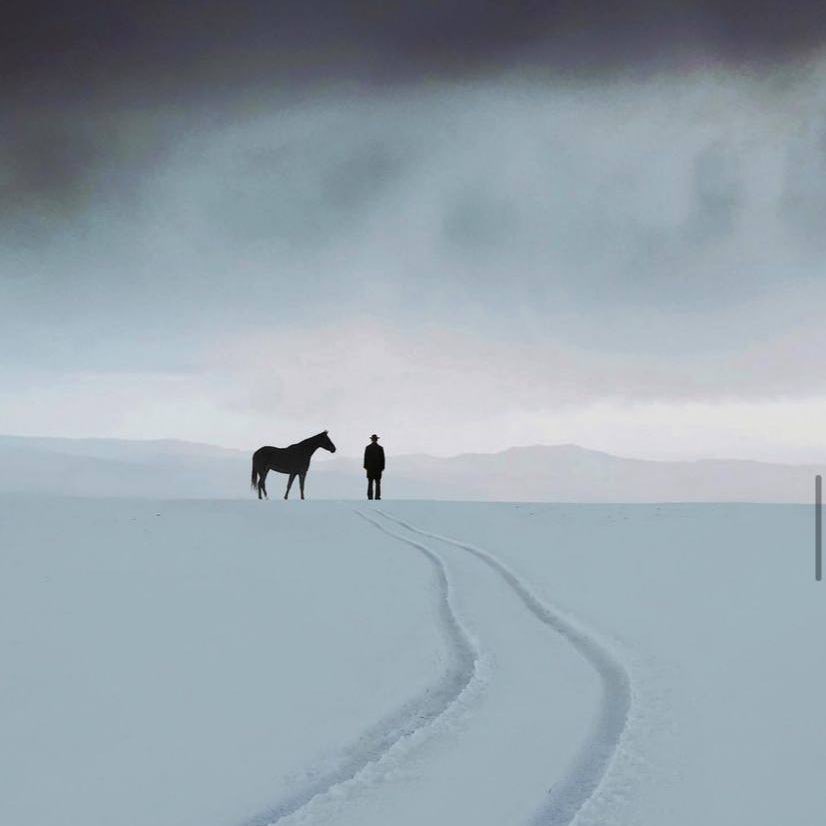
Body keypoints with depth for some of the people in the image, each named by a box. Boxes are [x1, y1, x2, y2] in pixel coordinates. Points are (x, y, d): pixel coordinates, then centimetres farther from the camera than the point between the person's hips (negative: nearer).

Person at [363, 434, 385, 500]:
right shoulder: (380, 448, -2)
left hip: (370, 467, 0)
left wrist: (365, 466, 4)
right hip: (378, 467, 0)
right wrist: (382, 467, 6)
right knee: (378, 483, 2)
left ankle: (370, 496, -2)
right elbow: (382, 458, -1)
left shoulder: (368, 447, -2)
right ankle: (377, 496, -3)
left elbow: (366, 458, -2)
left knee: (370, 483, 4)